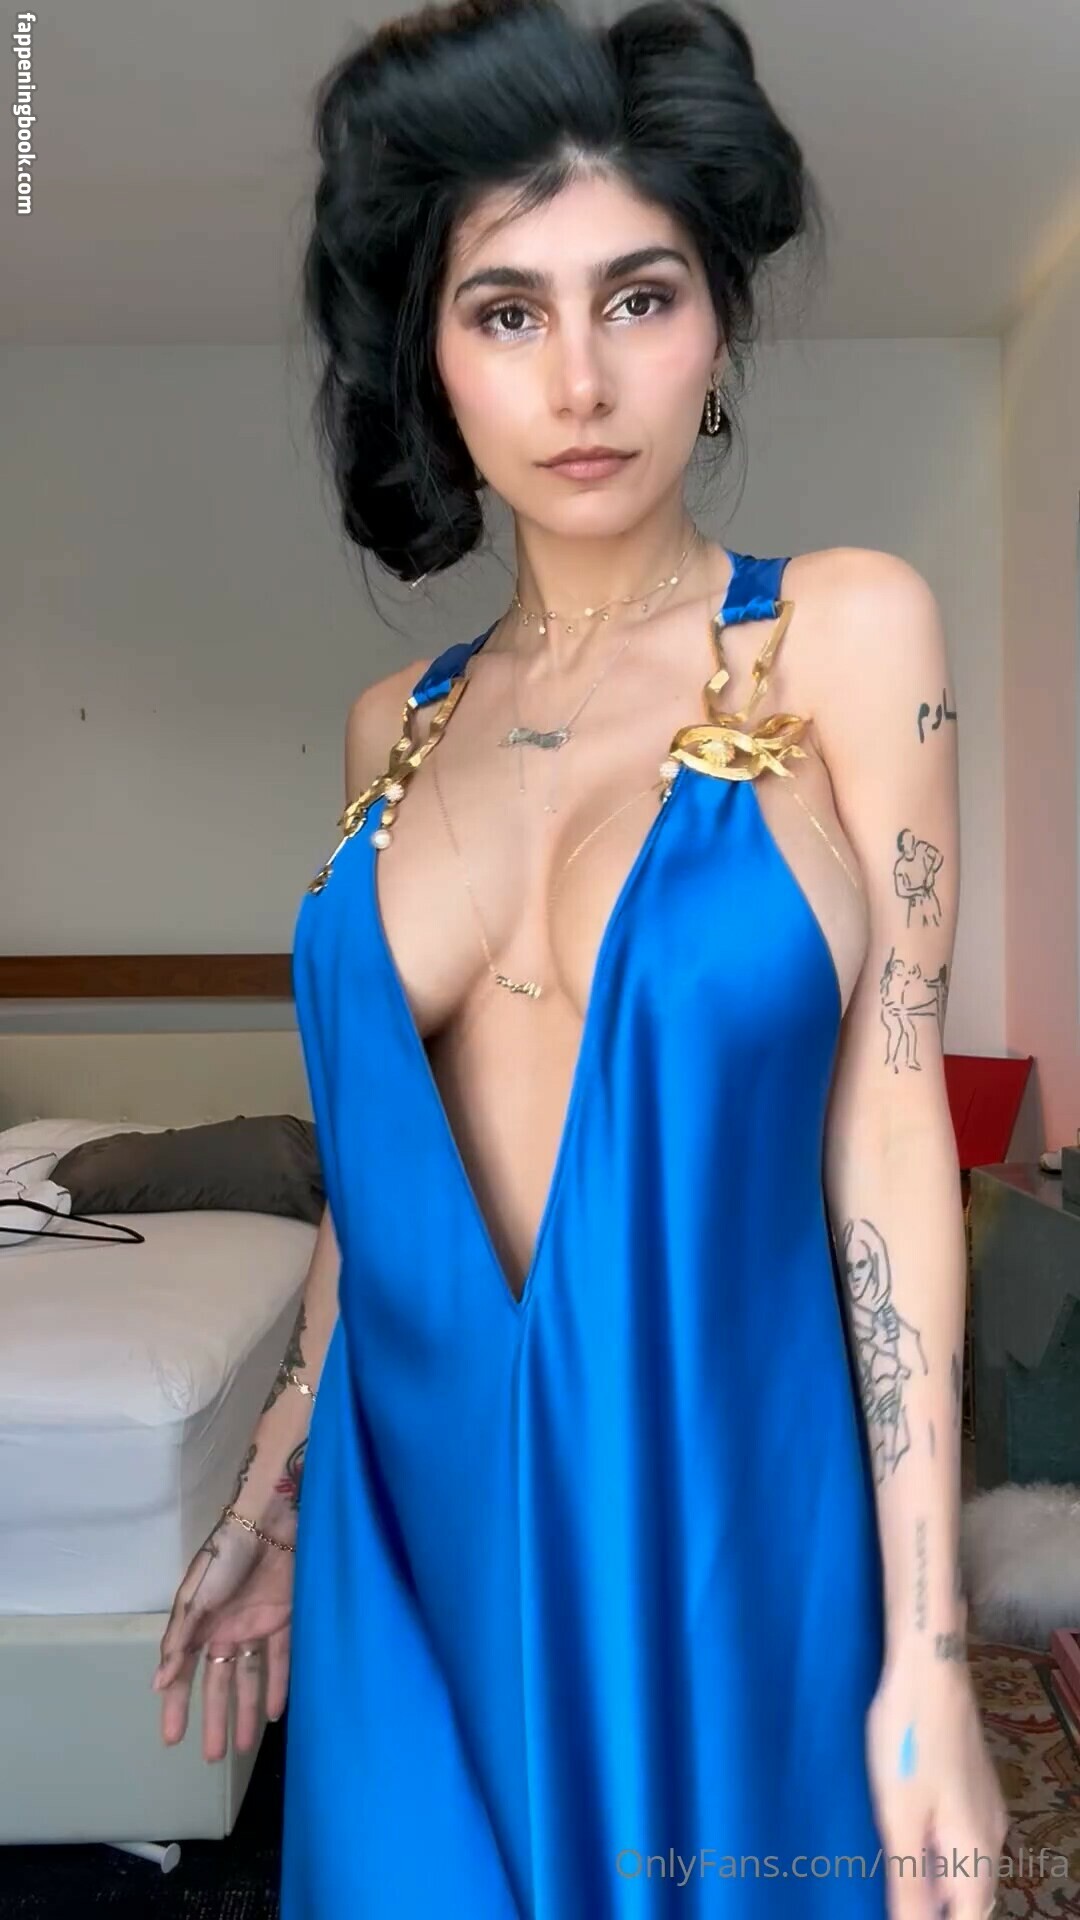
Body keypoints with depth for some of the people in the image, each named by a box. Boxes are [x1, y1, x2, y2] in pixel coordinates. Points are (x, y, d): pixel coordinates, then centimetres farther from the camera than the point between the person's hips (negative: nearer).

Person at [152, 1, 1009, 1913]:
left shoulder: (845, 635, -8)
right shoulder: (397, 724, 2)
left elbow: (885, 1124, -11)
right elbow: (380, 1158, 8)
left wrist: (929, 1654, -12)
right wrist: (265, 1499, 14)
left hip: (713, 1520, -3)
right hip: (411, 1532, 3)